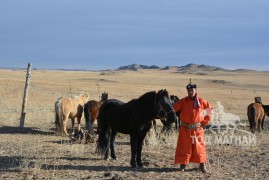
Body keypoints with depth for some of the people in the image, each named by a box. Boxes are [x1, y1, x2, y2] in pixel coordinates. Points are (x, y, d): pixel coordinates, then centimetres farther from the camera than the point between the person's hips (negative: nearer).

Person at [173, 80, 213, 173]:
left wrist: (205, 121, 5)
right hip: (185, 129, 0)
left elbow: (210, 110, 9)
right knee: (184, 147, 5)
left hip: (198, 129, 0)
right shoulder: (183, 101, -4)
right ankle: (183, 164, 17)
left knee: (199, 146, 5)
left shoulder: (201, 101, -1)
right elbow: (173, 108, -11)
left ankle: (202, 165, 16)